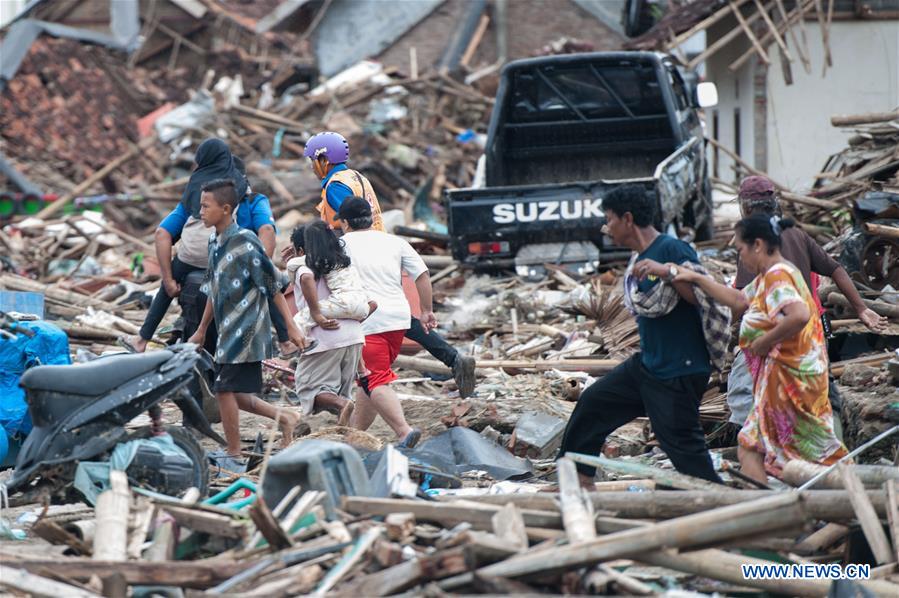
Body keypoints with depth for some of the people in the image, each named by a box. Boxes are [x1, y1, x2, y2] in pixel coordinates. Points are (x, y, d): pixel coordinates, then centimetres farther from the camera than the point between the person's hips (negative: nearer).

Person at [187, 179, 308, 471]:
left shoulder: (245, 243, -17)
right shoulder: (215, 243, 9)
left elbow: (272, 286, -14)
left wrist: (291, 327, -13)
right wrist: (201, 331, 24)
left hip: (246, 329, -8)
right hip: (229, 331, 8)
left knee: (225, 390, -7)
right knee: (231, 392, 10)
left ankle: (233, 458, 2)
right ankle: (284, 418, 24)